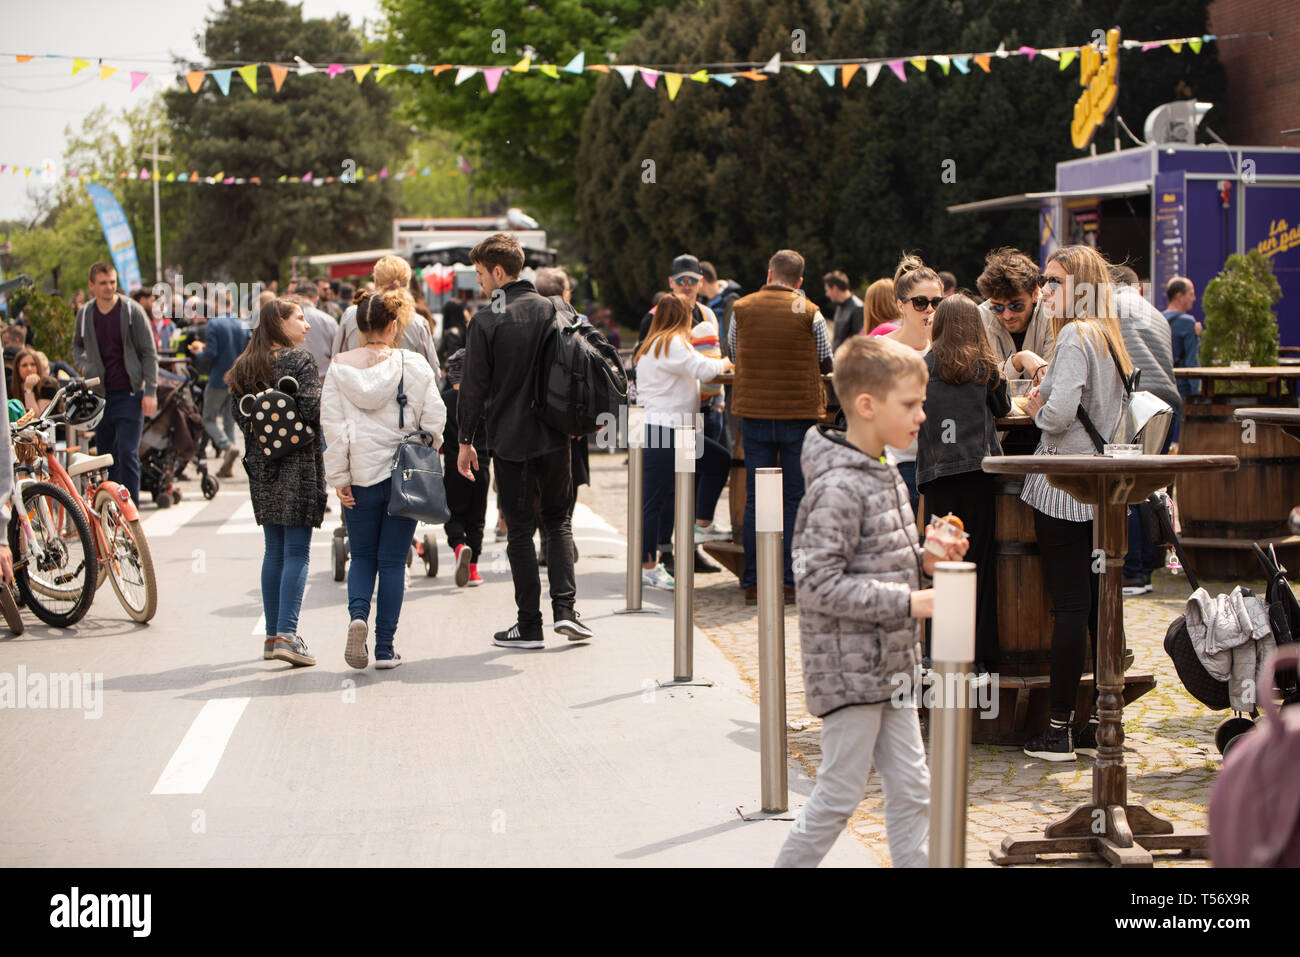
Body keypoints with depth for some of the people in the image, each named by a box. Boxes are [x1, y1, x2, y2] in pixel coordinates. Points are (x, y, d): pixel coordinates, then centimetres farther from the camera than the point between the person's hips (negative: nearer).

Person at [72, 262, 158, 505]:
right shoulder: (85, 314, 7)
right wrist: (82, 365, 3)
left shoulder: (132, 310, -5)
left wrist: (150, 392, -9)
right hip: (99, 394, 4)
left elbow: (149, 352, -3)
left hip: (129, 394, -4)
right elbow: (77, 345, 25)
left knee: (127, 454, -12)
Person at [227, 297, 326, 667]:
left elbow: (240, 416, 7)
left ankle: (272, 636, 15)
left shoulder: (245, 366, 8)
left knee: (274, 550, 14)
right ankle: (287, 635, -13)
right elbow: (312, 411, -17)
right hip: (298, 463, -6)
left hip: (261, 466, 6)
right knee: (296, 553, -5)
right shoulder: (299, 360, -10)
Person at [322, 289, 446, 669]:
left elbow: (333, 426, -4)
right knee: (393, 560, 7)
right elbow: (434, 418, -4)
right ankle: (385, 648, 7)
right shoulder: (414, 365, -5)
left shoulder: (339, 368, -2)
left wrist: (339, 478, 1)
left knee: (362, 556, 16)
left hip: (360, 478, 1)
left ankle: (358, 615, -12)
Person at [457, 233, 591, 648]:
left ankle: (529, 625, 6)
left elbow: (474, 385, -8)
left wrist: (466, 440, 1)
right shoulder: (551, 310, 2)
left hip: (510, 438, -3)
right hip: (555, 436, 3)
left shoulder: (486, 320, -9)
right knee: (558, 520, 15)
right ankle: (565, 607, 1)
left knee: (520, 528, 4)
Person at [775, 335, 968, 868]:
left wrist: (924, 562, 3)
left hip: (889, 665, 9)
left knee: (911, 787, 11)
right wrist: (909, 602, -23)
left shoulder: (885, 475, 10)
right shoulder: (838, 488, -20)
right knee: (840, 793, 1)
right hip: (850, 668, -9)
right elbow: (821, 585, -24)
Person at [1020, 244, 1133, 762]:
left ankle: (1059, 727, -2)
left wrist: (1037, 409, -3)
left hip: (1064, 486, -8)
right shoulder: (1109, 338, 13)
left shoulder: (1075, 336, -13)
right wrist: (1048, 403, 13)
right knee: (1098, 601, 10)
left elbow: (1060, 412, -24)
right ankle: (1103, 723, 14)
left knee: (1069, 604, -6)